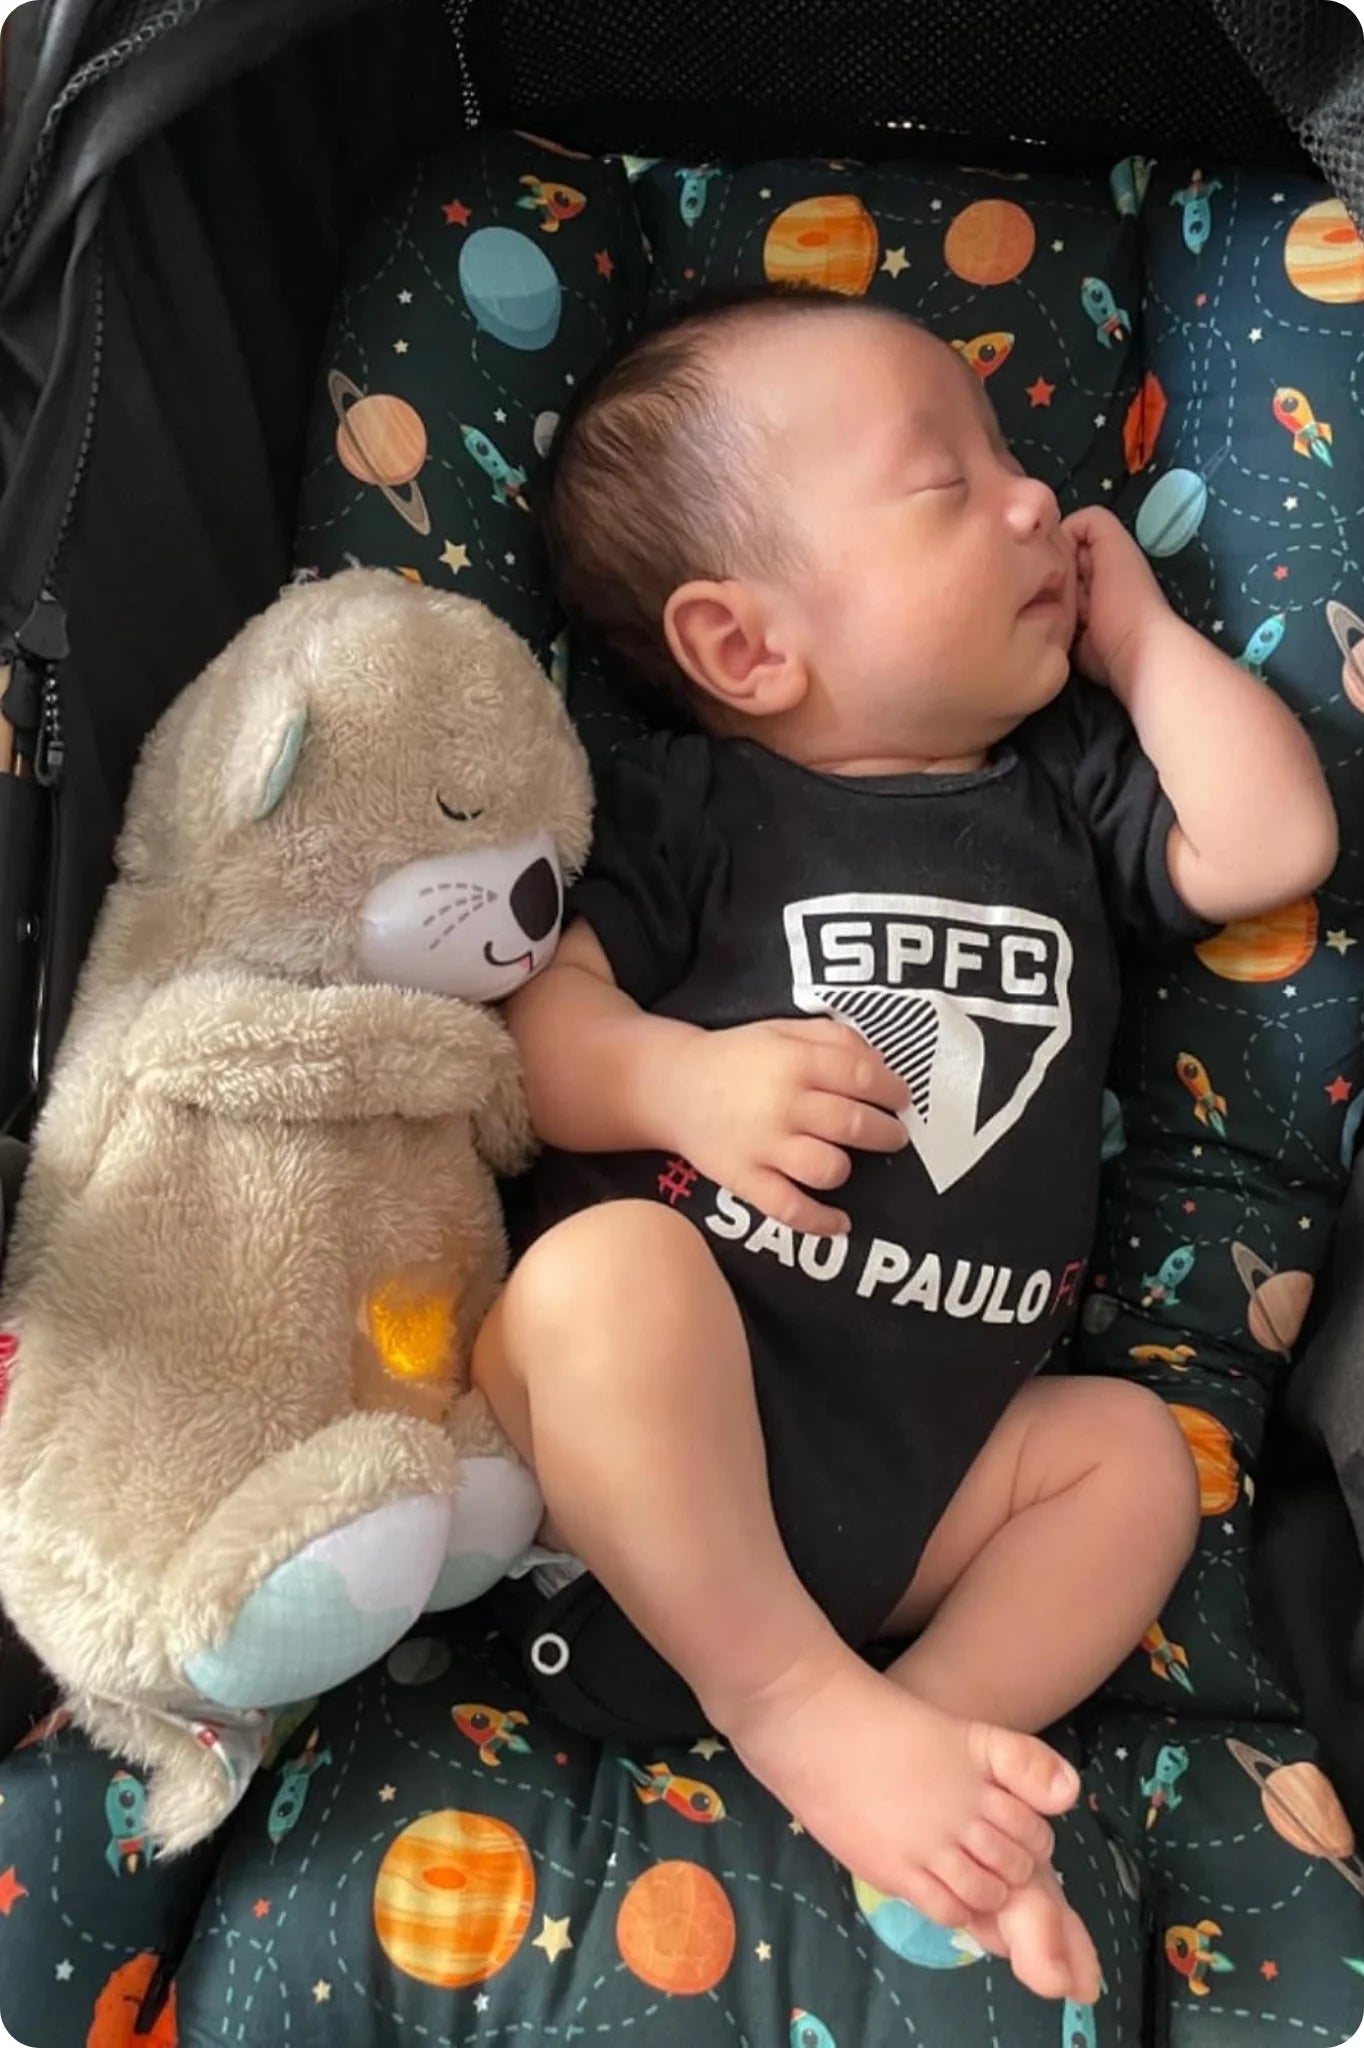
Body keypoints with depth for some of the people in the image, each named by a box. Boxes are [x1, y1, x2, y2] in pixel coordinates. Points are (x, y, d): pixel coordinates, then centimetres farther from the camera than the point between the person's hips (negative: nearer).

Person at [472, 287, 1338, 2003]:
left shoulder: (1065, 786, 16)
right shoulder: (687, 804, 2)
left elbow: (1274, 847, 4)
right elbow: (537, 1003, -4)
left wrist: (1137, 632, 11)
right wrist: (685, 1079, -24)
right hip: (662, 1408, -4)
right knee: (603, 1265, -33)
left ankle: (928, 1724, -16)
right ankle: (789, 1697, -22)